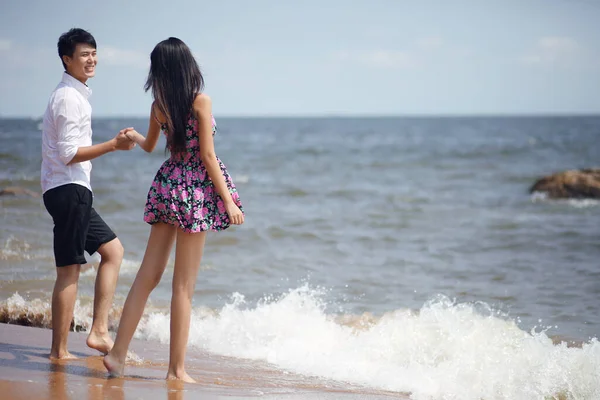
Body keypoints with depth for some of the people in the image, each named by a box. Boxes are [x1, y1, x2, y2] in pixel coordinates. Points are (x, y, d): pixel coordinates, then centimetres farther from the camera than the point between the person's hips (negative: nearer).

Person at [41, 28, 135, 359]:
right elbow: (69, 153, -19)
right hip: (69, 190, -11)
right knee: (69, 270, -7)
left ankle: (98, 331, 9)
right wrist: (113, 145, -19)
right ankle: (59, 351, -3)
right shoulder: (68, 97, -13)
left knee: (112, 250, 13)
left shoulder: (75, 94, 19)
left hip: (73, 191, 11)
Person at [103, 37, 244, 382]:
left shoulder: (159, 105, 6)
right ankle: (177, 369, 3)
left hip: (167, 185, 6)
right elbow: (207, 155, -14)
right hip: (196, 189, -6)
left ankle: (118, 354, 13)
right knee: (184, 286, -1)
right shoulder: (201, 101, -11)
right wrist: (228, 200, -10)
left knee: (148, 276, 11)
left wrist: (133, 136, 48)